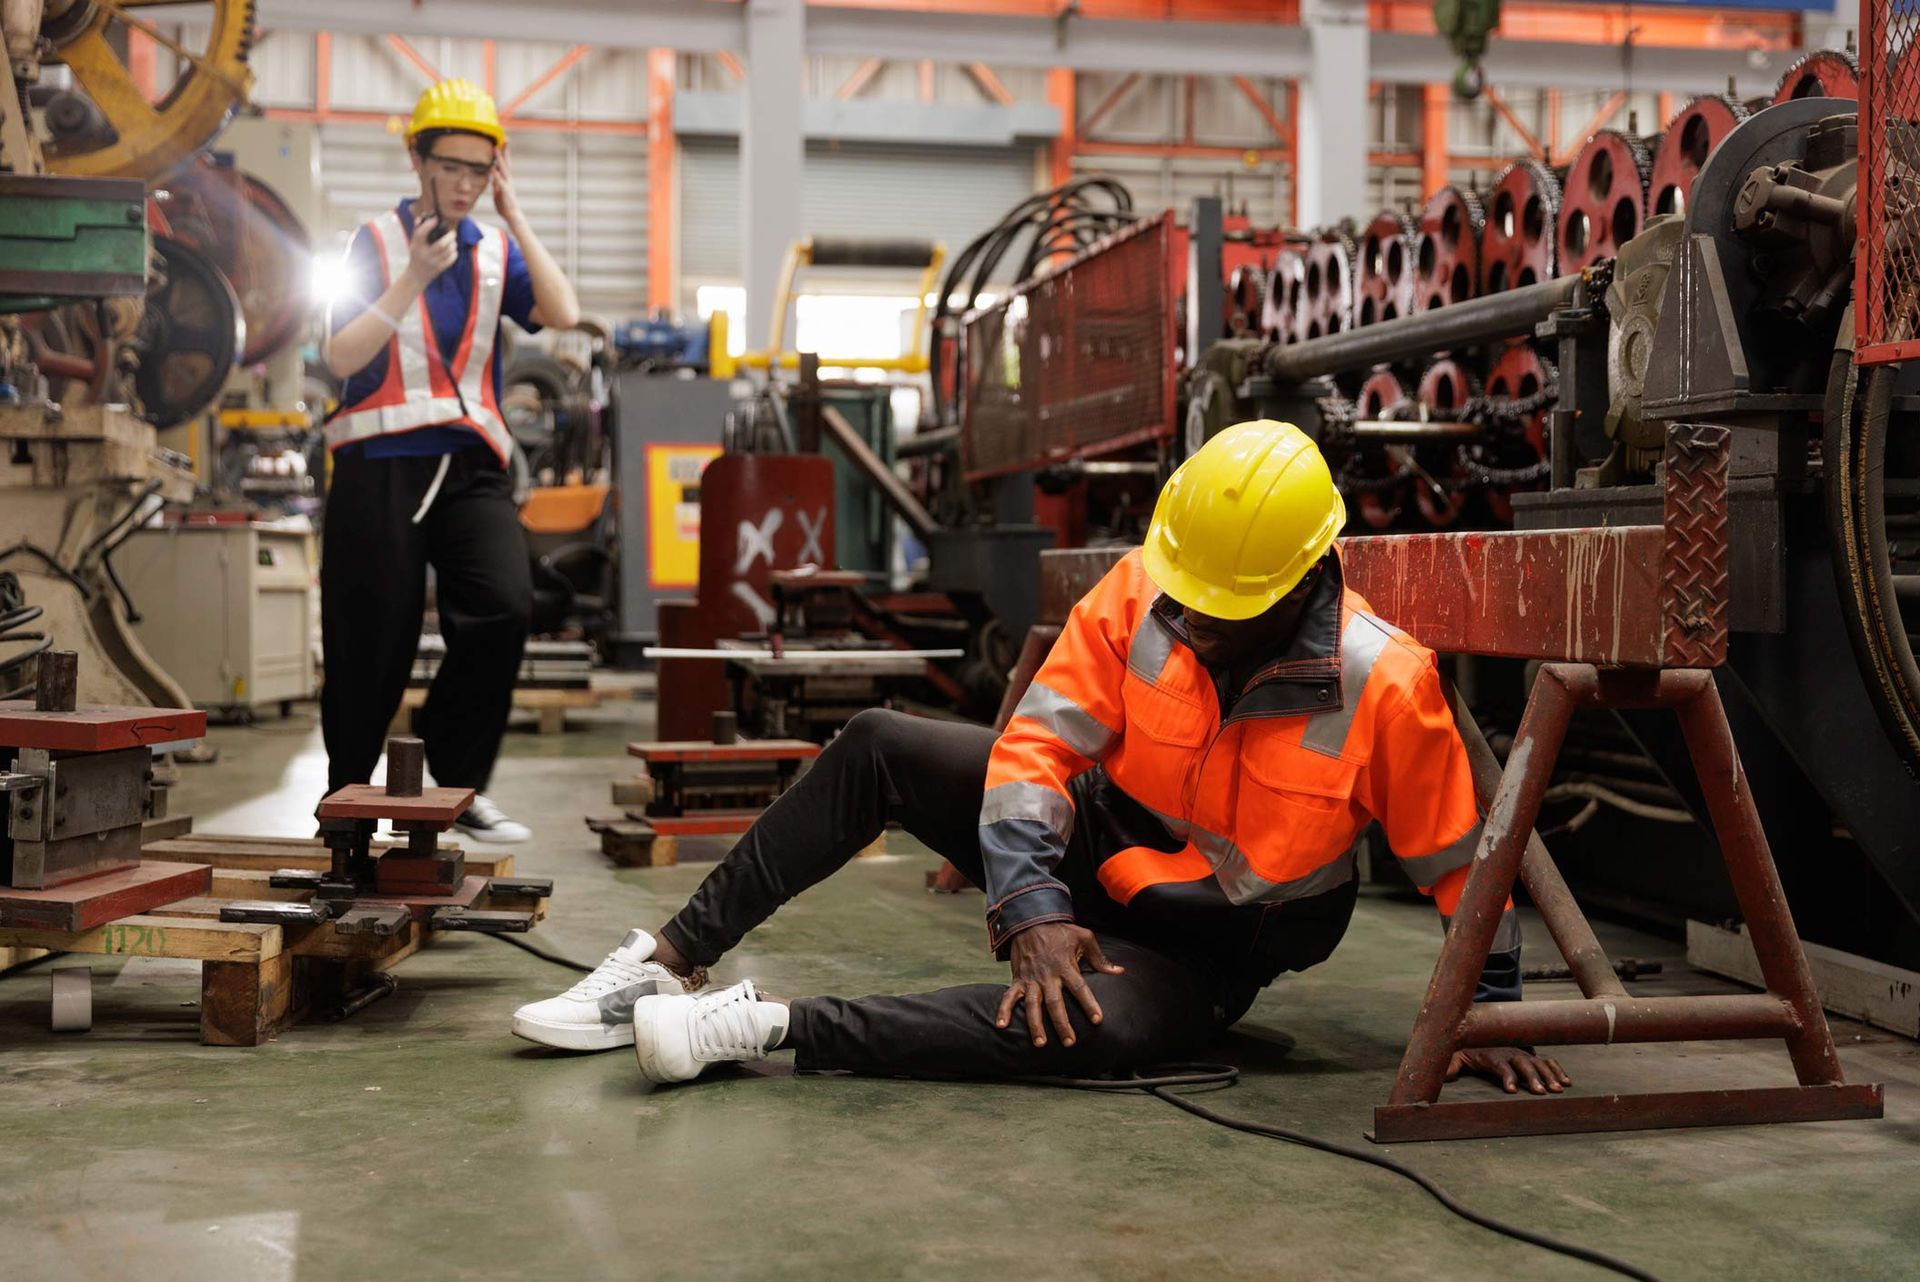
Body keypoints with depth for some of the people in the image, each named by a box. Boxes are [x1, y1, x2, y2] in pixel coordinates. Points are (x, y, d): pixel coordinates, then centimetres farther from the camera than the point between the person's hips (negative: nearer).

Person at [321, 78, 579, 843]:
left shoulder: (497, 250, 12)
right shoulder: (376, 243, 2)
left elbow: (563, 315, -5)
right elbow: (342, 356, -7)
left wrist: (514, 217, -4)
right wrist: (415, 277, -13)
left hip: (471, 464, 3)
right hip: (382, 463, -2)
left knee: (505, 605, -19)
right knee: (373, 643, 2)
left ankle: (457, 783, -4)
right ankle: (346, 795, 22)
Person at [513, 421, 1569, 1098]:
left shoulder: (1384, 684, -25)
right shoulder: (1136, 595, -17)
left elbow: (1459, 862, -14)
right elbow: (1035, 744, -18)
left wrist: (1491, 1011, -9)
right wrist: (1030, 910, -28)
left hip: (1203, 950, -4)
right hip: (1097, 848, 4)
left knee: (1101, 1027, -38)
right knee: (878, 746, -11)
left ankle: (769, 1026, -34)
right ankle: (672, 960, -6)